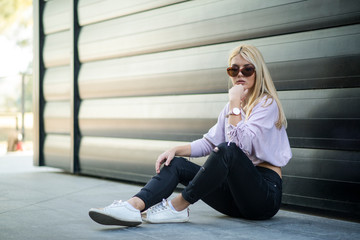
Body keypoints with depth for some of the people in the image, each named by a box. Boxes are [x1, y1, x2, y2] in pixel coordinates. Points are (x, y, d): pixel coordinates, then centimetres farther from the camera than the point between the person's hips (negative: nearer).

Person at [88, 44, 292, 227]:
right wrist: (175, 150, -2)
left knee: (227, 150, -34)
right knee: (177, 164, -10)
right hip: (237, 189, 7)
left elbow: (241, 143, -19)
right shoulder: (231, 107, 18)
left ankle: (177, 207, -27)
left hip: (266, 192, -7)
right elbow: (208, 143, 14)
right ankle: (134, 206, -35)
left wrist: (235, 104, -13)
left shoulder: (268, 104, -6)